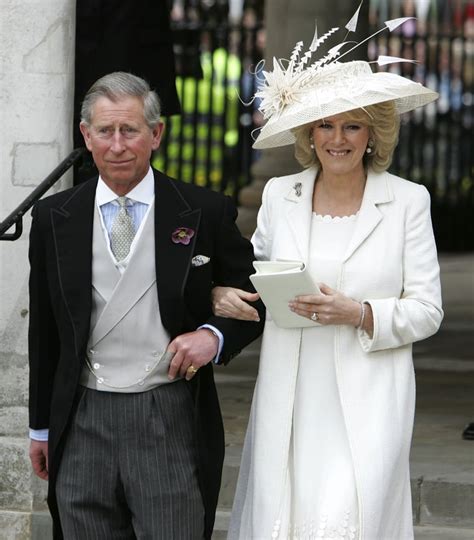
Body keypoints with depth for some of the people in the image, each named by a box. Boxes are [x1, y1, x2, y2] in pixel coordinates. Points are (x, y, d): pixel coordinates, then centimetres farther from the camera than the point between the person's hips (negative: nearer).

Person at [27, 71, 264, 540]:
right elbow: (44, 330, 12)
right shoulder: (55, 218, 6)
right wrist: (41, 427, 14)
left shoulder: (205, 212, -1)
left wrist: (215, 334, -12)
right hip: (83, 422, 2)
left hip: (172, 418, -2)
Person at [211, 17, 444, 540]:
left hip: (367, 399, -3)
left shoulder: (408, 201, 0)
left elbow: (426, 311, 0)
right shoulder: (280, 195, 7)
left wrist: (359, 314, -16)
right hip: (289, 396, 3)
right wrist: (223, 292, -2)